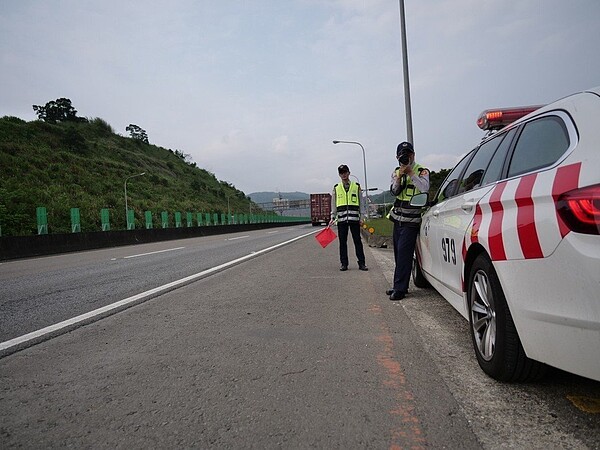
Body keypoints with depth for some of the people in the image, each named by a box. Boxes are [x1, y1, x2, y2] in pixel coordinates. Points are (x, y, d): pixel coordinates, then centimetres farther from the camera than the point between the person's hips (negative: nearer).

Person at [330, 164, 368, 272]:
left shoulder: (356, 186, 10)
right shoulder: (336, 188, 11)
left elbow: (361, 203, 11)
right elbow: (333, 204, 13)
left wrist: (361, 218, 5)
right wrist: (333, 217, 4)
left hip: (354, 218, -1)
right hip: (341, 219, 1)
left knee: (357, 241, 0)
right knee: (342, 242, 3)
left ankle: (361, 263, 6)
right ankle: (344, 264, 11)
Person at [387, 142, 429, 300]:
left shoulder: (422, 171, -2)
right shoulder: (396, 172, 14)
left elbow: (425, 188, -19)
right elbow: (393, 191, 0)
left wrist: (411, 173, -20)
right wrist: (399, 177, -16)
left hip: (411, 220, -6)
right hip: (397, 218, 6)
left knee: (404, 253, -13)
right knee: (398, 253, 10)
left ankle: (400, 289, -10)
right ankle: (398, 286, 19)